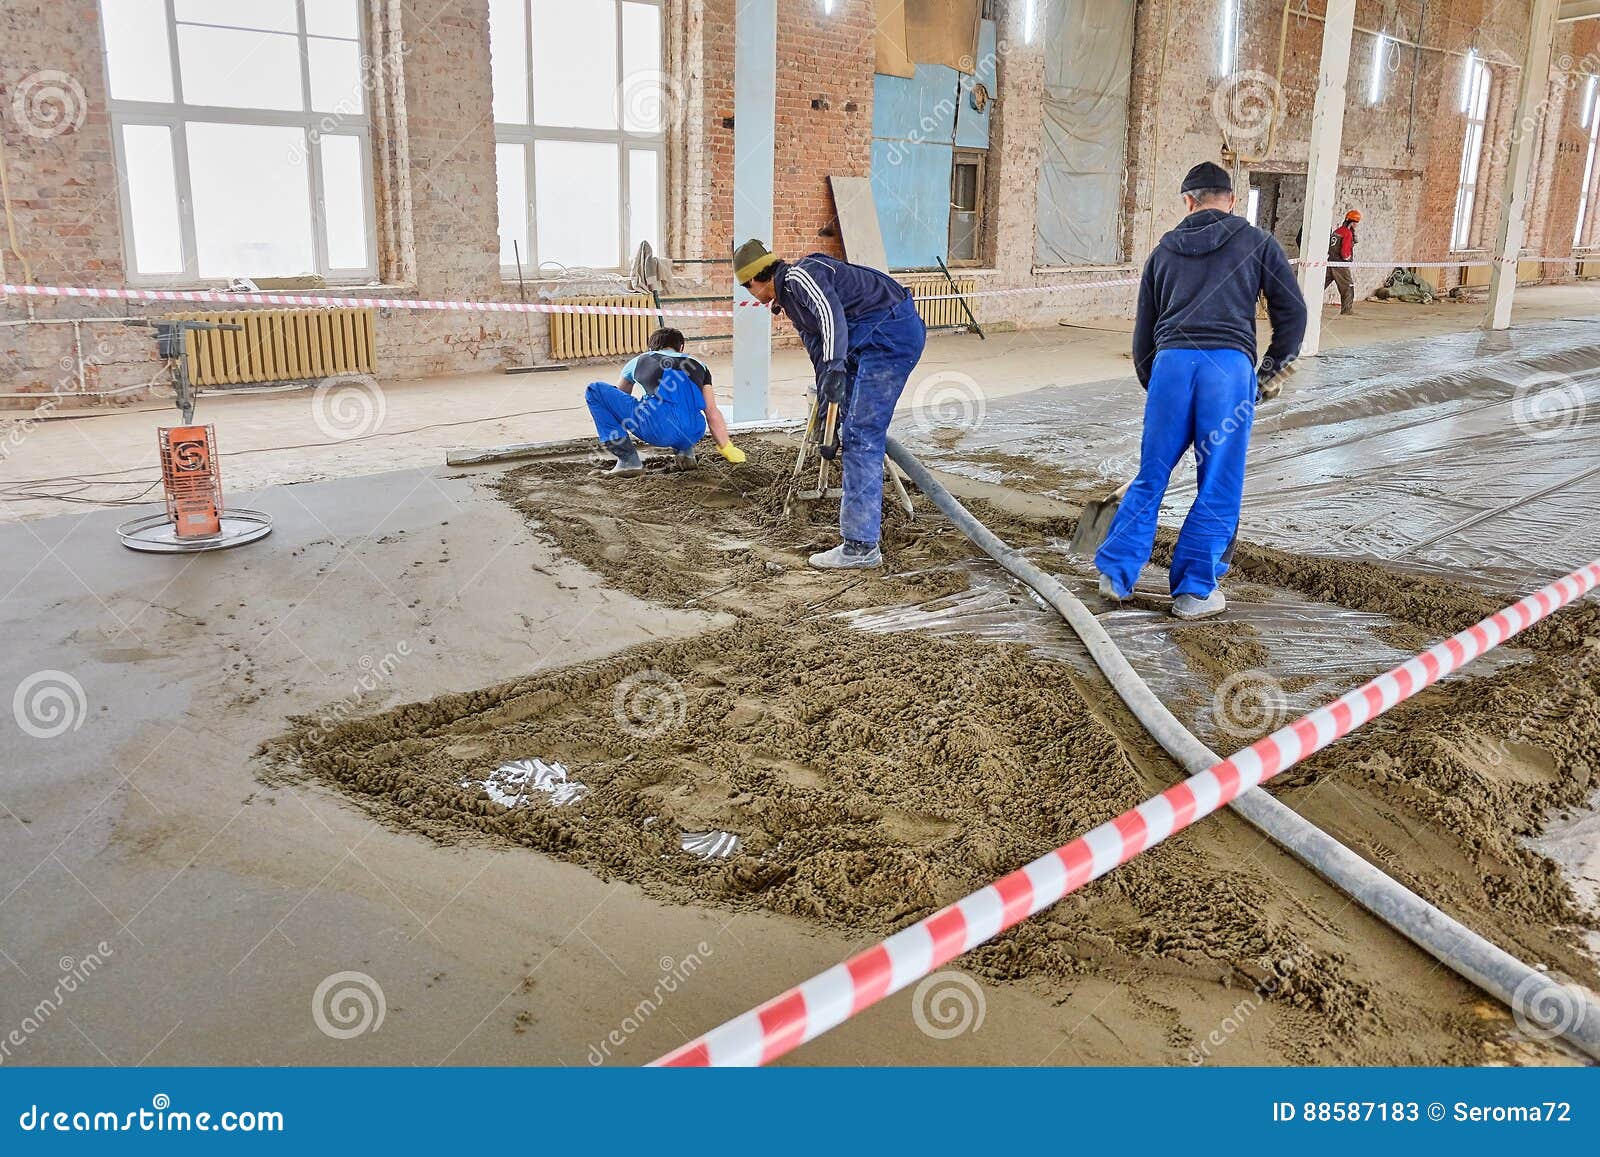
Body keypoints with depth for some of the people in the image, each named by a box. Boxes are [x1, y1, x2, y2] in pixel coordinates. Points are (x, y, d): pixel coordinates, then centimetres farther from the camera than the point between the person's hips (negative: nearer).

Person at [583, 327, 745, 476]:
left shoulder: (639, 360, 29)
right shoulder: (698, 364, 29)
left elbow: (619, 397, 45)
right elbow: (713, 414, 23)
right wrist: (727, 448, 34)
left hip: (659, 429, -4)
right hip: (694, 434, 5)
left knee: (595, 391, 13)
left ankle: (628, 461, 5)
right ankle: (685, 449, 16)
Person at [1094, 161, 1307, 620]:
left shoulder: (1164, 250, 20)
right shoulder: (1258, 243, 13)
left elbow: (1144, 332, 22)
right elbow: (1292, 312, 8)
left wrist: (1150, 385, 31)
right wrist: (1272, 370, 19)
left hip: (1170, 362, 3)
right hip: (1229, 364, -2)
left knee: (1151, 478, 13)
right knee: (1219, 488, 6)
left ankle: (1115, 571, 15)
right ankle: (1194, 591, 11)